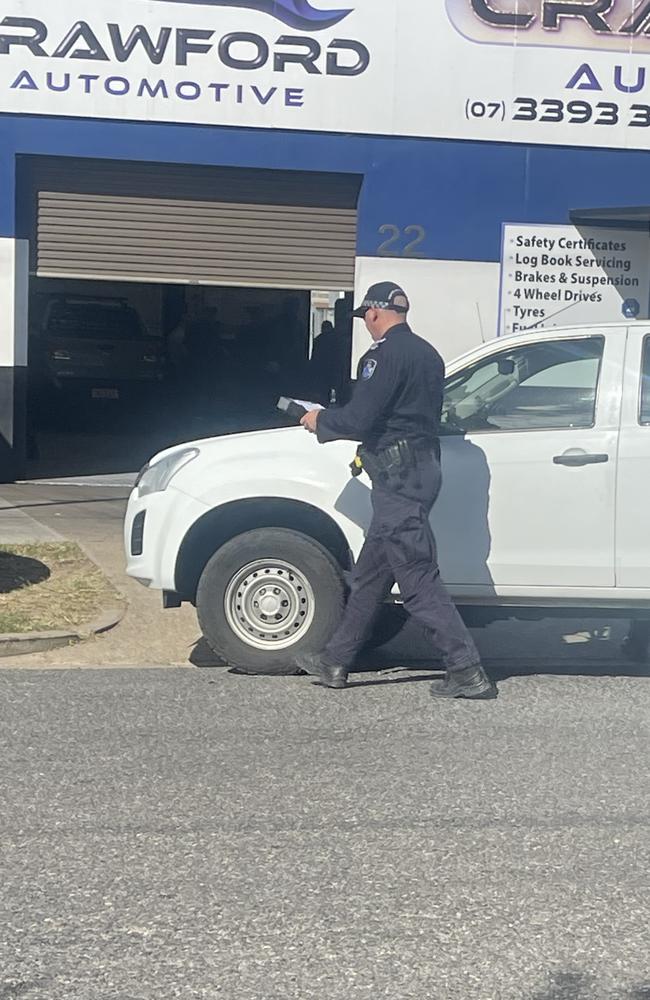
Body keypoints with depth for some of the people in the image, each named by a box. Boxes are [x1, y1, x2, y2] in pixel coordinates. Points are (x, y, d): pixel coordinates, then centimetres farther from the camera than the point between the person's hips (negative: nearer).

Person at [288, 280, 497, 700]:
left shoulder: (385, 354, -14)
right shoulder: (427, 353, 16)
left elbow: (357, 419, -18)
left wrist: (320, 421, 1)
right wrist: (371, 446, 27)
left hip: (398, 477, -10)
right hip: (422, 469, 10)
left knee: (419, 578, -8)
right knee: (370, 574, 16)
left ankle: (468, 672, -7)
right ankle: (335, 661, 25)